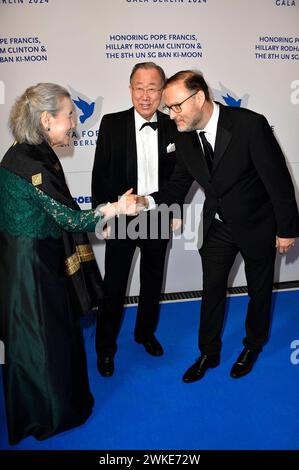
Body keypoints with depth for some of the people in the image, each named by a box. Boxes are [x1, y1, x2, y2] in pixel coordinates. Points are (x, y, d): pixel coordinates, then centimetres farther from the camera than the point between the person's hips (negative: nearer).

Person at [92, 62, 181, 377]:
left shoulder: (173, 127, -1)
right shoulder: (111, 124, -7)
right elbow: (100, 174, -5)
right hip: (121, 220, -2)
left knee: (152, 282, 18)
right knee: (114, 287, 7)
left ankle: (145, 332, 42)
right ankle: (105, 347, 28)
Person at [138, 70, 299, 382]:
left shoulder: (250, 125, -27)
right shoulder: (185, 137, -9)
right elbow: (179, 183, -1)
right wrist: (150, 201, -20)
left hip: (256, 224, -4)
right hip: (217, 225, 4)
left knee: (259, 289, 15)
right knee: (212, 290, 12)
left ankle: (253, 345, 42)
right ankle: (208, 353, 33)